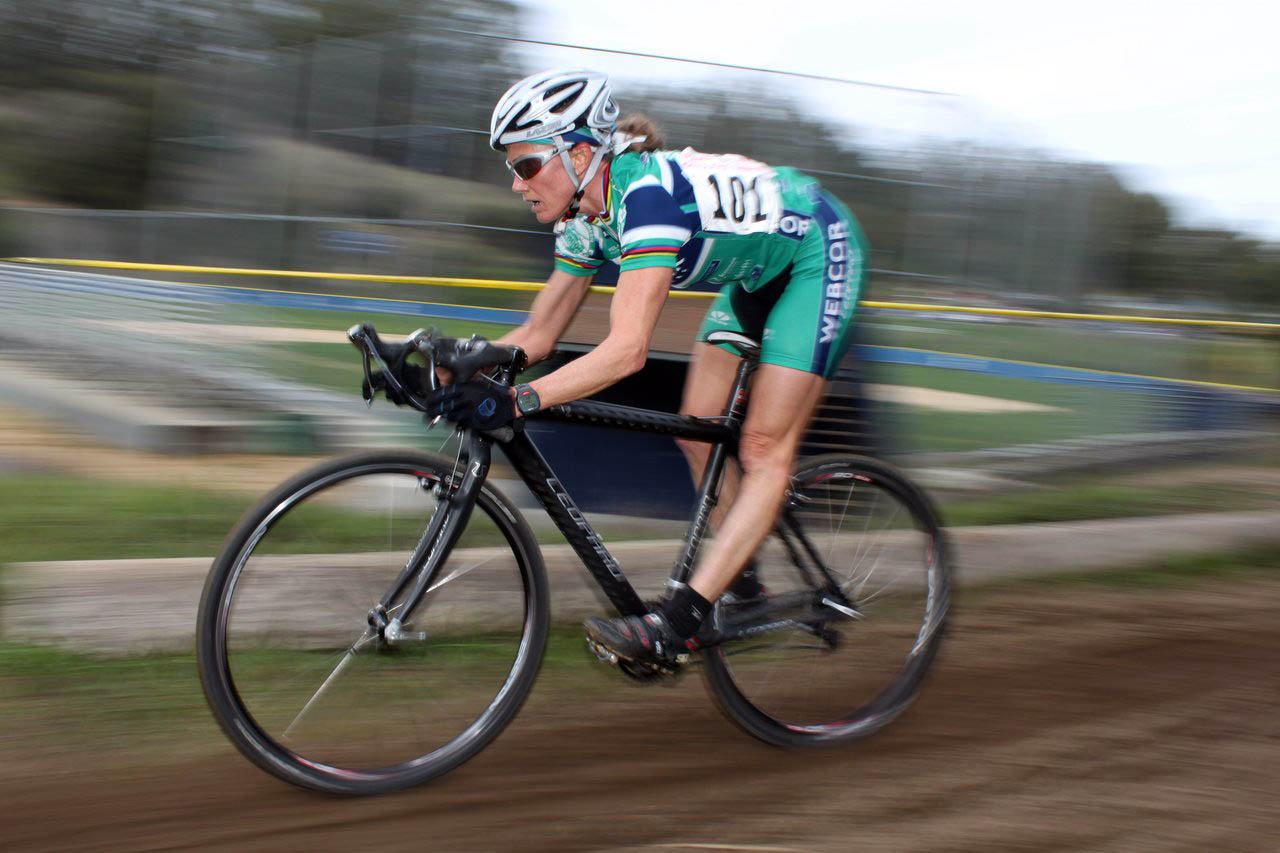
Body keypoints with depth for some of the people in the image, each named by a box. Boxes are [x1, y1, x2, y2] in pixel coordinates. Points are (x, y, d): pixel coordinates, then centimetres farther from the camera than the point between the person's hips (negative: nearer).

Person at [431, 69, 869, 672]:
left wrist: (519, 400, -51)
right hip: (756, 270, 9)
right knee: (698, 434, 4)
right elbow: (538, 335, -3)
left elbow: (627, 349, -44)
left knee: (764, 448, -13)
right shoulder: (585, 218, -8)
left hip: (819, 253, -9)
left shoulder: (648, 192, -35)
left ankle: (677, 622, -19)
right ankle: (740, 585, 16)